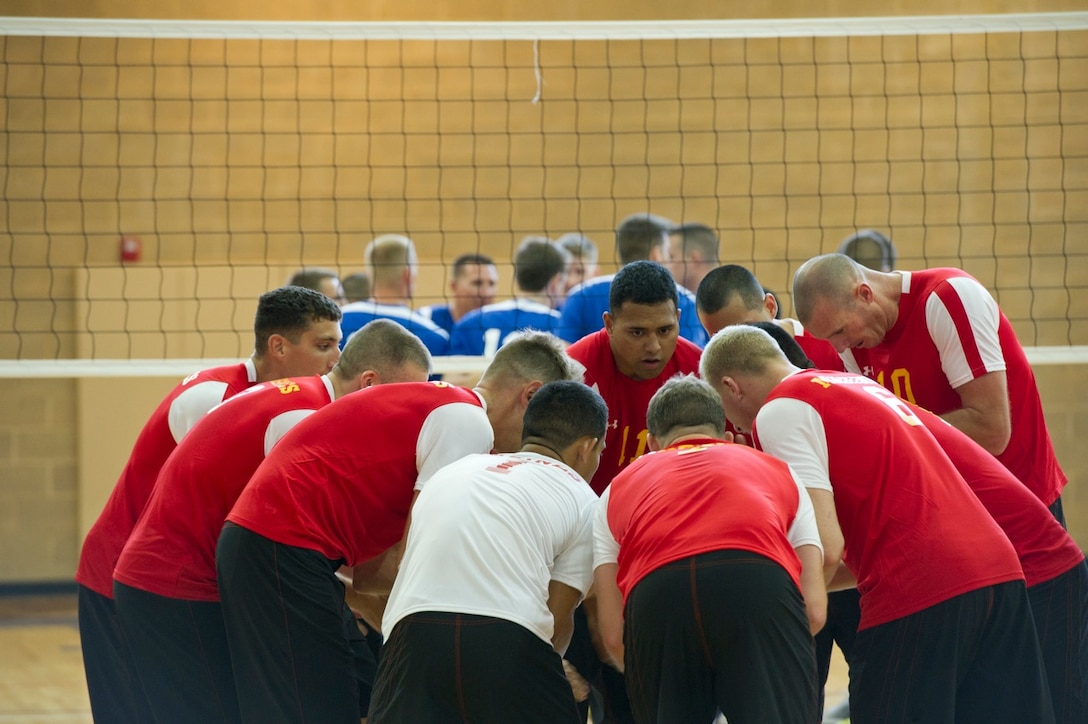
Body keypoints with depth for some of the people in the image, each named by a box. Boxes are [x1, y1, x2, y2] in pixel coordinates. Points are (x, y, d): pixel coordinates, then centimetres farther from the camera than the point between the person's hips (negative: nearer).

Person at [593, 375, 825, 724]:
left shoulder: (620, 487, 36)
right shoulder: (777, 471, 36)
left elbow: (613, 633, 24)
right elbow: (814, 611, 24)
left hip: (653, 594, 1)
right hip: (760, 584, -1)